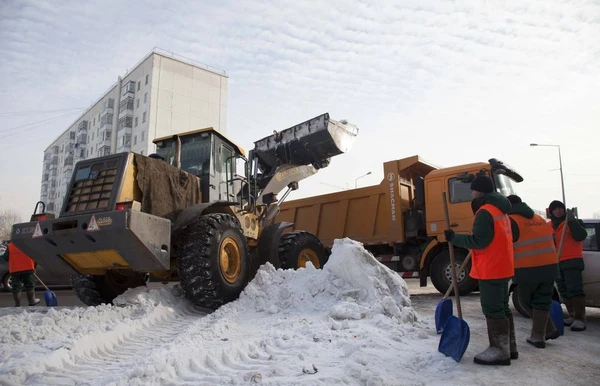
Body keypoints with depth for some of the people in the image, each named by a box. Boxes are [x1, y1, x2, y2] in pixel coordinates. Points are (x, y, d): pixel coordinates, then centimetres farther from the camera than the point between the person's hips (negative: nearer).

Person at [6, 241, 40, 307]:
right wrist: (34, 267, 15)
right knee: (29, 285, 13)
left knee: (16, 287, 7)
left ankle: (17, 304, 8)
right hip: (28, 268, 0)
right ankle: (32, 301, 20)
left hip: (14, 270, 0)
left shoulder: (9, 246, 5)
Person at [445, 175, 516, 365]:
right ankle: (509, 347, 25)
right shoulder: (500, 210, 16)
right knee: (502, 308, 17)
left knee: (493, 310, -4)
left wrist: (454, 238, -14)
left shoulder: (485, 212, -17)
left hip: (490, 270, -10)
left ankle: (499, 351, 2)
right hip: (502, 267, 10)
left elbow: (478, 241, -22)